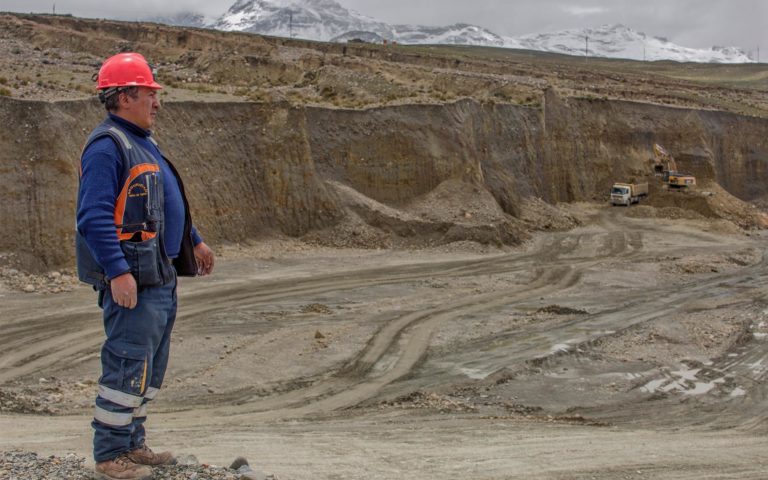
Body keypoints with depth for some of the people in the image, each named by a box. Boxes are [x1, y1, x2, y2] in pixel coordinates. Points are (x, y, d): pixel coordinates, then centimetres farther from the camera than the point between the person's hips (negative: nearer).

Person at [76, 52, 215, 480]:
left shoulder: (143, 142, 18)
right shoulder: (107, 145, -14)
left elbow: (168, 203, 28)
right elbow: (95, 216, -22)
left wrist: (195, 242, 29)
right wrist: (117, 272, -27)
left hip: (160, 275, 10)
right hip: (131, 276, -10)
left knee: (152, 364, 15)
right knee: (129, 364, -7)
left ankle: (133, 443, 26)